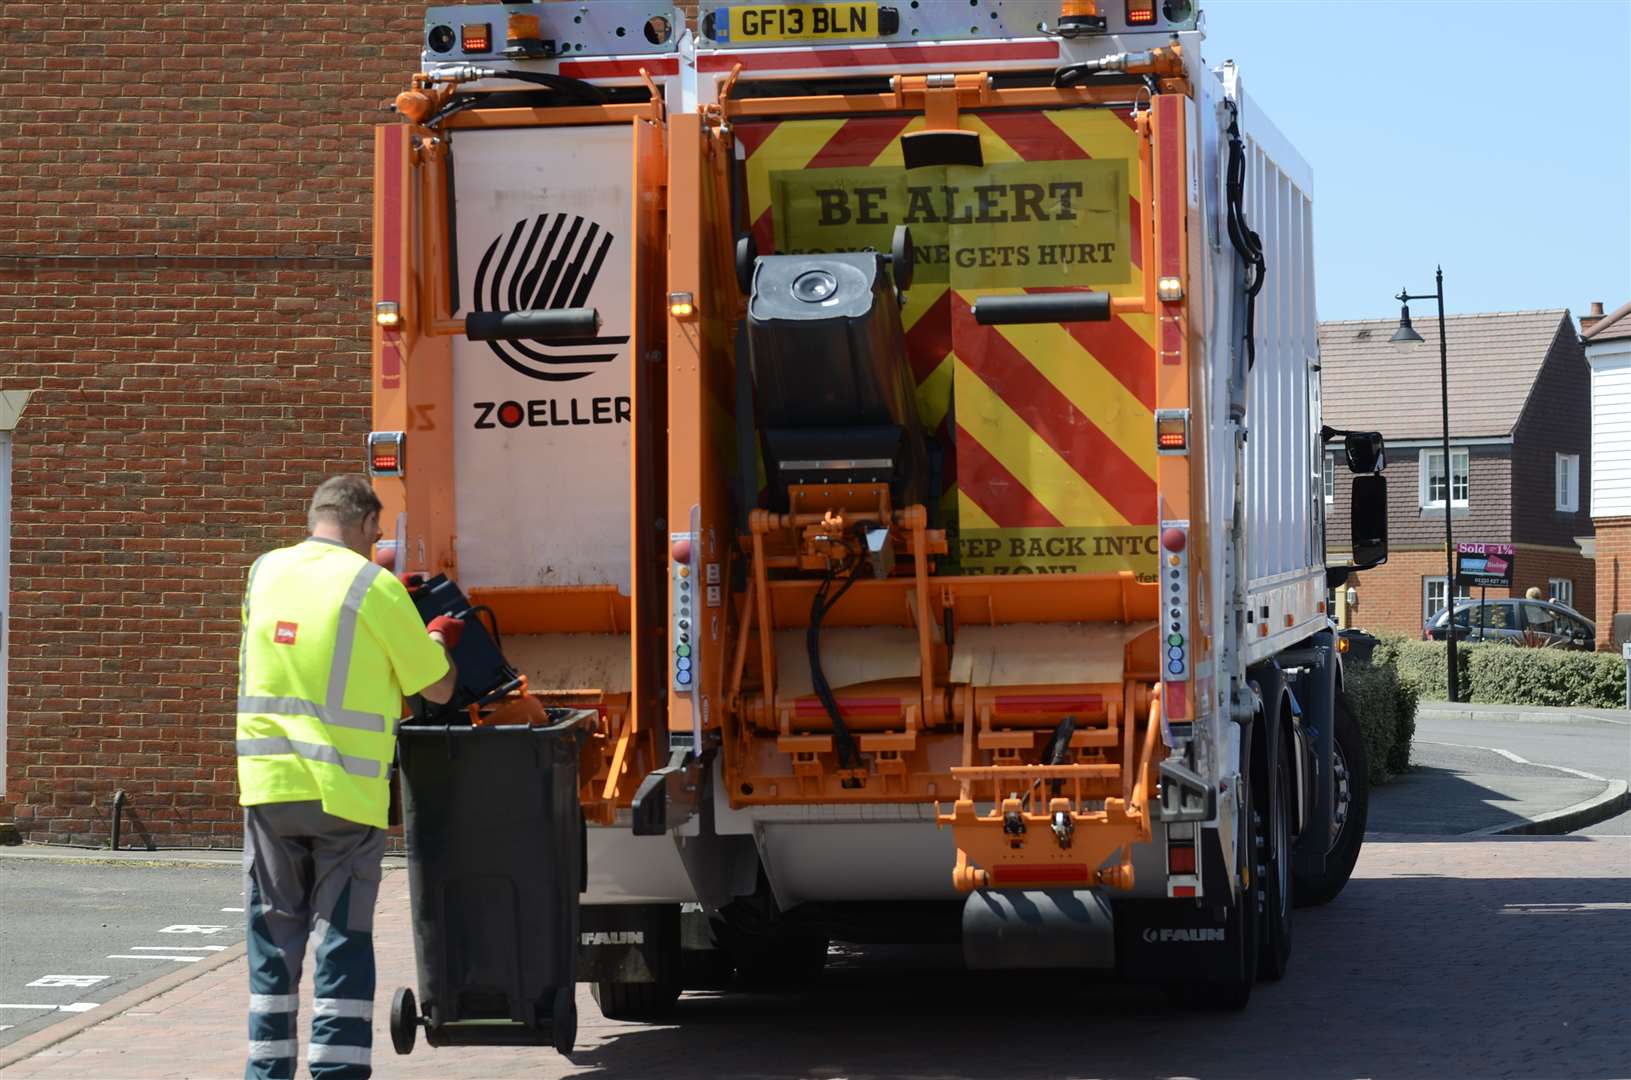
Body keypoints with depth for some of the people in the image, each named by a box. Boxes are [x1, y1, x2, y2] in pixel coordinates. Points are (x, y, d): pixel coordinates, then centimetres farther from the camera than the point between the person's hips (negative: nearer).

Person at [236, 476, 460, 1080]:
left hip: (268, 782, 4)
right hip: (345, 791, -4)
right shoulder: (375, 587, -8)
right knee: (343, 940, 1)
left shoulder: (264, 573, 6)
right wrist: (439, 640, 21)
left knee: (273, 936, 12)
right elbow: (437, 688, -1)